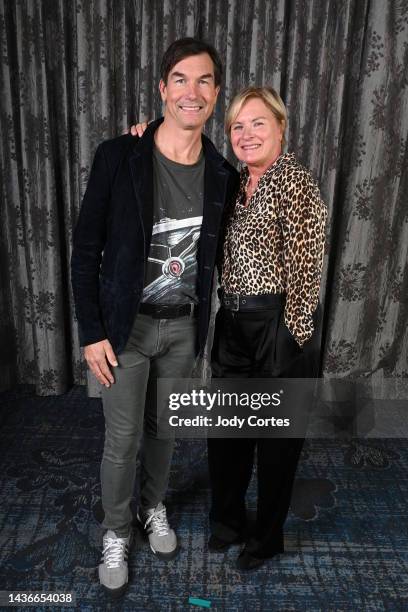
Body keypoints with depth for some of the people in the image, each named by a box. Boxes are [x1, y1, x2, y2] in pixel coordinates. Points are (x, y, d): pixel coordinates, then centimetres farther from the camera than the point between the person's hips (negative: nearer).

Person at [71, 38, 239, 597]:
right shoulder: (118, 157, -14)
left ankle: (154, 508, 48)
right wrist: (91, 332, -11)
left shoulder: (221, 174, -3)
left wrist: (200, 320, 5)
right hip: (127, 326, -3)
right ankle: (116, 533, 36)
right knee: (123, 439, 9)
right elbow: (85, 250, -10)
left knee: (164, 427, 20)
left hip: (184, 326, 4)